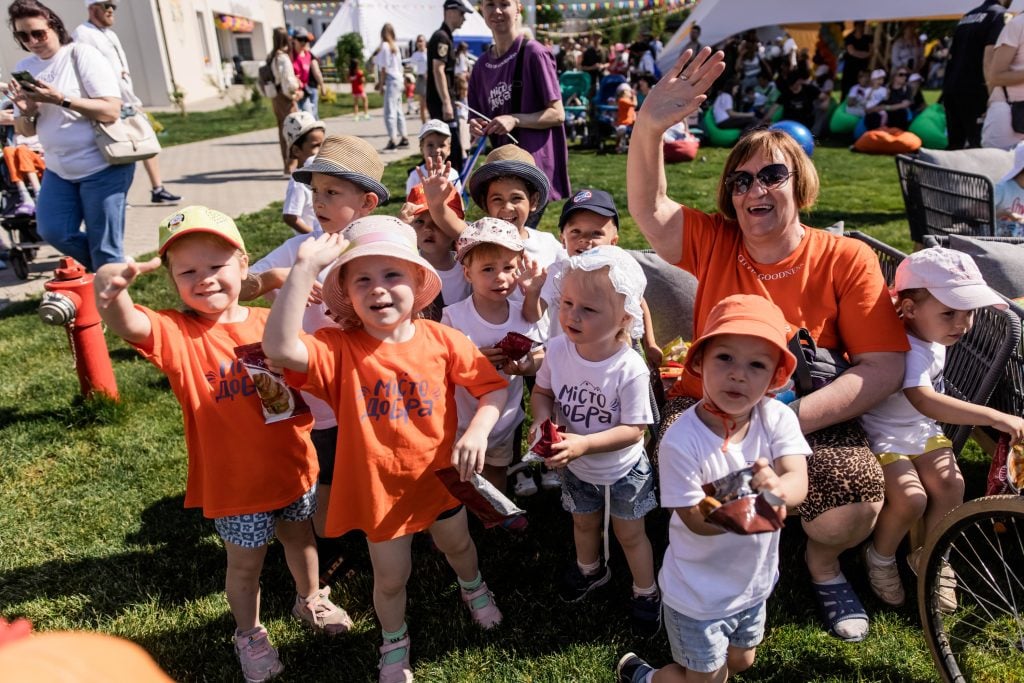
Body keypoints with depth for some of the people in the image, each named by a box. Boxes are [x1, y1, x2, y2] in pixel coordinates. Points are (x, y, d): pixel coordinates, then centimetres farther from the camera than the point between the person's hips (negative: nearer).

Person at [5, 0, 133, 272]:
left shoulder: (82, 55, -7)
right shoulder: (24, 69, 10)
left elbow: (111, 110, -17)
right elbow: (24, 131, 13)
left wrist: (61, 99, -24)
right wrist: (26, 112, -9)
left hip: (103, 165, -6)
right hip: (59, 169, 6)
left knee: (105, 249, -3)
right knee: (53, 232, -2)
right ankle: (104, 271, 22)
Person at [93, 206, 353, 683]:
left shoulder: (271, 323, -6)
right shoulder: (177, 332, -14)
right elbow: (125, 324, -35)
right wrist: (109, 288, -55)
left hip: (292, 464, 3)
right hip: (235, 480, -3)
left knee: (300, 538, 25)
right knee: (246, 564, 16)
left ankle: (310, 599, 53)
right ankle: (249, 634, 44)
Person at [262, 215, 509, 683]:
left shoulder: (442, 340, -16)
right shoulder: (338, 349, -22)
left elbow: (494, 385, -8)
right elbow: (278, 347, -41)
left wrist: (478, 431, -25)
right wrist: (305, 267, -44)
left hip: (440, 478, 2)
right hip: (379, 489, -2)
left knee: (456, 544, 30)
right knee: (391, 577, 18)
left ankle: (473, 587, 66)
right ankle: (394, 643, 50)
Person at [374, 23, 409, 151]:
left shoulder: (384, 46, -10)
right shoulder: (395, 46, 13)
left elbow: (384, 67, -13)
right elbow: (399, 66, 13)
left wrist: (380, 83, -8)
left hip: (391, 80, -9)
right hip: (398, 79, 9)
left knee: (389, 112, -10)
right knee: (397, 110, 15)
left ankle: (393, 140, -15)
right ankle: (403, 138, 20)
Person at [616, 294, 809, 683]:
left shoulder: (778, 418, -17)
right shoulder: (682, 441, -29)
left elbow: (798, 482, -26)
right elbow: (696, 520, -25)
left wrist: (778, 488, -49)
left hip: (754, 581, 5)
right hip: (699, 593, -5)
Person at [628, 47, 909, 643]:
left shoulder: (848, 260, -5)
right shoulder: (714, 244, 2)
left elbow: (884, 368, -11)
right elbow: (648, 206, -10)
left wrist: (790, 417, -23)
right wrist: (648, 128, -29)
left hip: (813, 419, -1)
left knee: (858, 493, -27)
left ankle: (824, 563, 12)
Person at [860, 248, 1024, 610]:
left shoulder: (931, 335, -1)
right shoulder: (906, 348, -30)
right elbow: (924, 400, -45)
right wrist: (995, 417, -48)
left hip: (921, 430, 8)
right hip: (882, 435, -8)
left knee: (950, 483, -10)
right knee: (910, 497, -22)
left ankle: (927, 558, 13)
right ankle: (880, 557, 8)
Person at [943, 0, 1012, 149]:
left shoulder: (967, 17, 21)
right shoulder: (1000, 15, -4)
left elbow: (952, 56, 23)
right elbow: (989, 59, -16)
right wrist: (994, 95, -18)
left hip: (950, 88, 8)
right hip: (973, 90, -8)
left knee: (955, 145, 11)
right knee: (979, 145, -9)